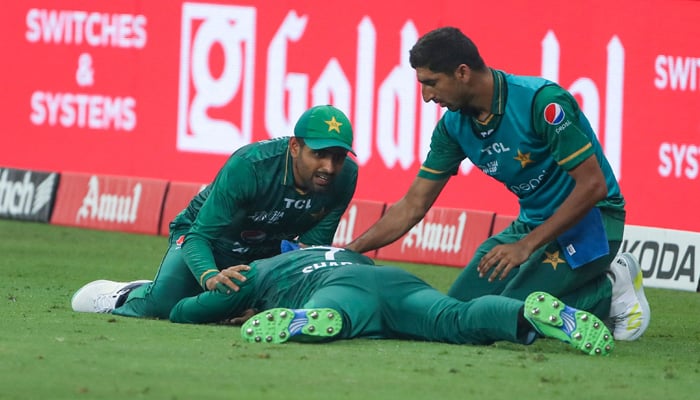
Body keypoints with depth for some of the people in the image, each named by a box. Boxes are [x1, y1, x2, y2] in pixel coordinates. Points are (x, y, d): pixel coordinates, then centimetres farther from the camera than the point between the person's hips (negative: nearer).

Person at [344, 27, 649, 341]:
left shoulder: (542, 101, -25)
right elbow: (412, 207, 5)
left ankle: (608, 292, -1)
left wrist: (527, 246, -27)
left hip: (590, 220, -8)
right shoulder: (454, 125, -2)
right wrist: (348, 252, -4)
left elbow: (593, 185, -26)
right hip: (533, 222, 8)